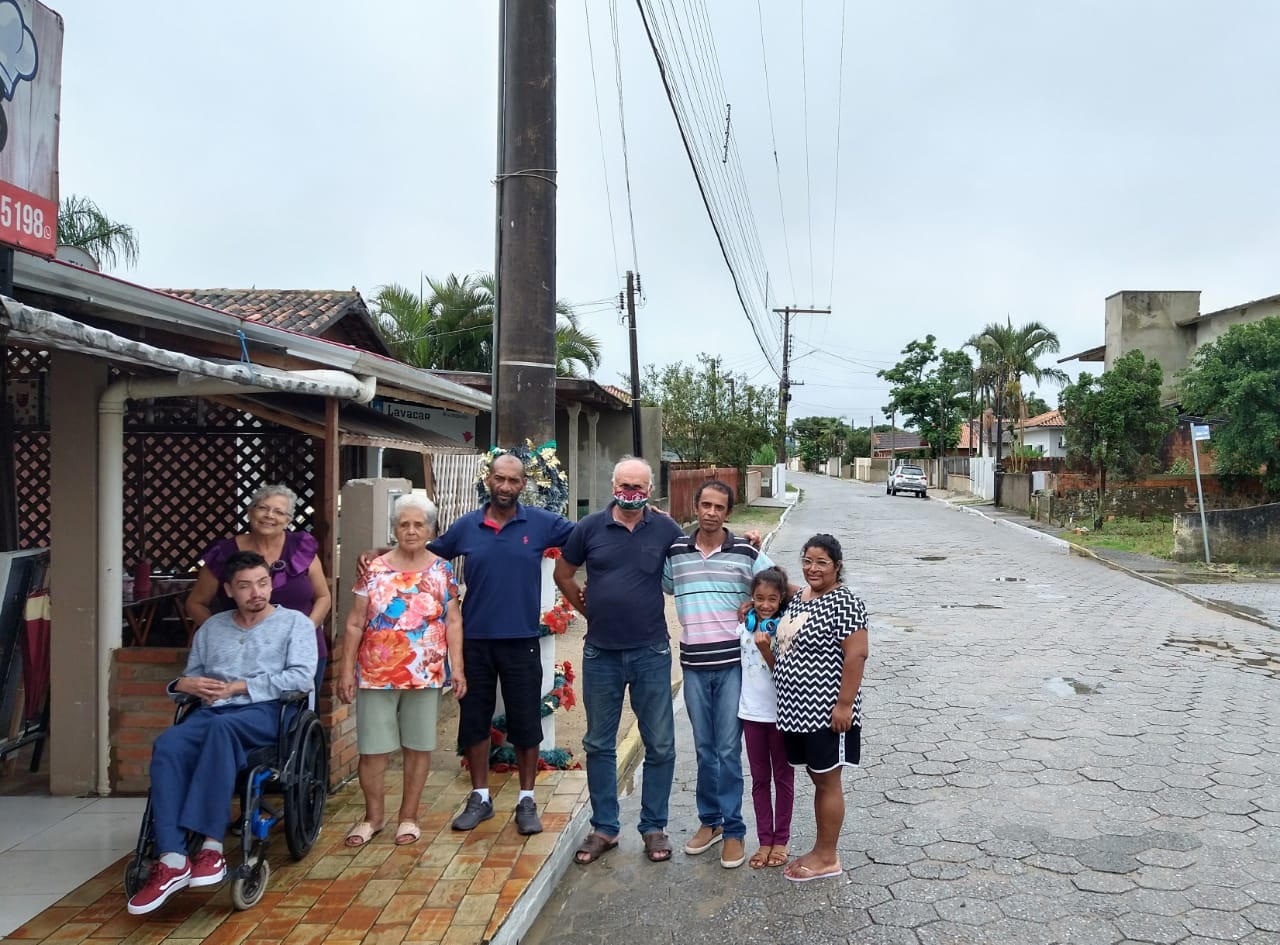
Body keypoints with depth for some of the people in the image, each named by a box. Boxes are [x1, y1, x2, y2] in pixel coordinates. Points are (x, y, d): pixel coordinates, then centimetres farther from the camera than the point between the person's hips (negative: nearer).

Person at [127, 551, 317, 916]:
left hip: (265, 713, -4)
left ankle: (211, 846, -38)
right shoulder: (212, 627, 23)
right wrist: (183, 683, -2)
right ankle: (173, 861, -35)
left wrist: (239, 687, -8)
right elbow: (190, 675, 23)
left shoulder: (295, 622, 8)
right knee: (167, 745, -30)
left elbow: (301, 677, -6)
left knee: (222, 726, -39)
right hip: (211, 712, 4)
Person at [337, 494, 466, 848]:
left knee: (418, 746, 9)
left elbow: (453, 622, 3)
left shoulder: (442, 570, 3)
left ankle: (408, 816, 25)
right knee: (372, 747, 5)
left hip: (425, 674, 1)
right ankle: (373, 816, 25)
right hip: (376, 673, 0)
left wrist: (457, 668, -4)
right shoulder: (375, 570, 0)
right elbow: (355, 624, 1)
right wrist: (347, 670, -3)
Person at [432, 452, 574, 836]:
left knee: (526, 722, 7)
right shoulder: (466, 526, 2)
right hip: (475, 640, 2)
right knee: (474, 720, 11)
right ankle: (480, 797, 28)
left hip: (522, 641, -2)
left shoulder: (541, 523, -3)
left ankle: (526, 801, 23)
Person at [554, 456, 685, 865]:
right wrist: (587, 609, 7)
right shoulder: (590, 527, -2)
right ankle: (604, 828, 27)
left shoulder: (666, 529, -3)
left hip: (651, 652, 0)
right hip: (601, 653, 1)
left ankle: (654, 827, 24)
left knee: (659, 745, 7)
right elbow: (563, 574, 11)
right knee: (600, 744, 12)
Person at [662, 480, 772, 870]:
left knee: (728, 749, 2)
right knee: (704, 748, 13)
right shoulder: (674, 551, 3)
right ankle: (709, 820, 28)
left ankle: (733, 830, 15)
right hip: (694, 664, 2)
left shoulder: (747, 553, -3)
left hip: (733, 662, -2)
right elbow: (657, 588, 16)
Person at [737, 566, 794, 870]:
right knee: (760, 779, 12)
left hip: (780, 712, -4)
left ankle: (781, 839, 22)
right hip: (752, 711, 4)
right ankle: (765, 839, 22)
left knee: (782, 777, 11)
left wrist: (765, 649, -28)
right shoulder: (744, 625, 0)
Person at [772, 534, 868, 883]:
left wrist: (844, 704, -21)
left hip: (826, 712, -8)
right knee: (817, 779, 17)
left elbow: (856, 655, -19)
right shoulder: (798, 597, 11)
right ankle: (820, 851, 28)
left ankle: (828, 858, 17)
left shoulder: (844, 603, -15)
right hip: (798, 710, 8)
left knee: (827, 781, 4)